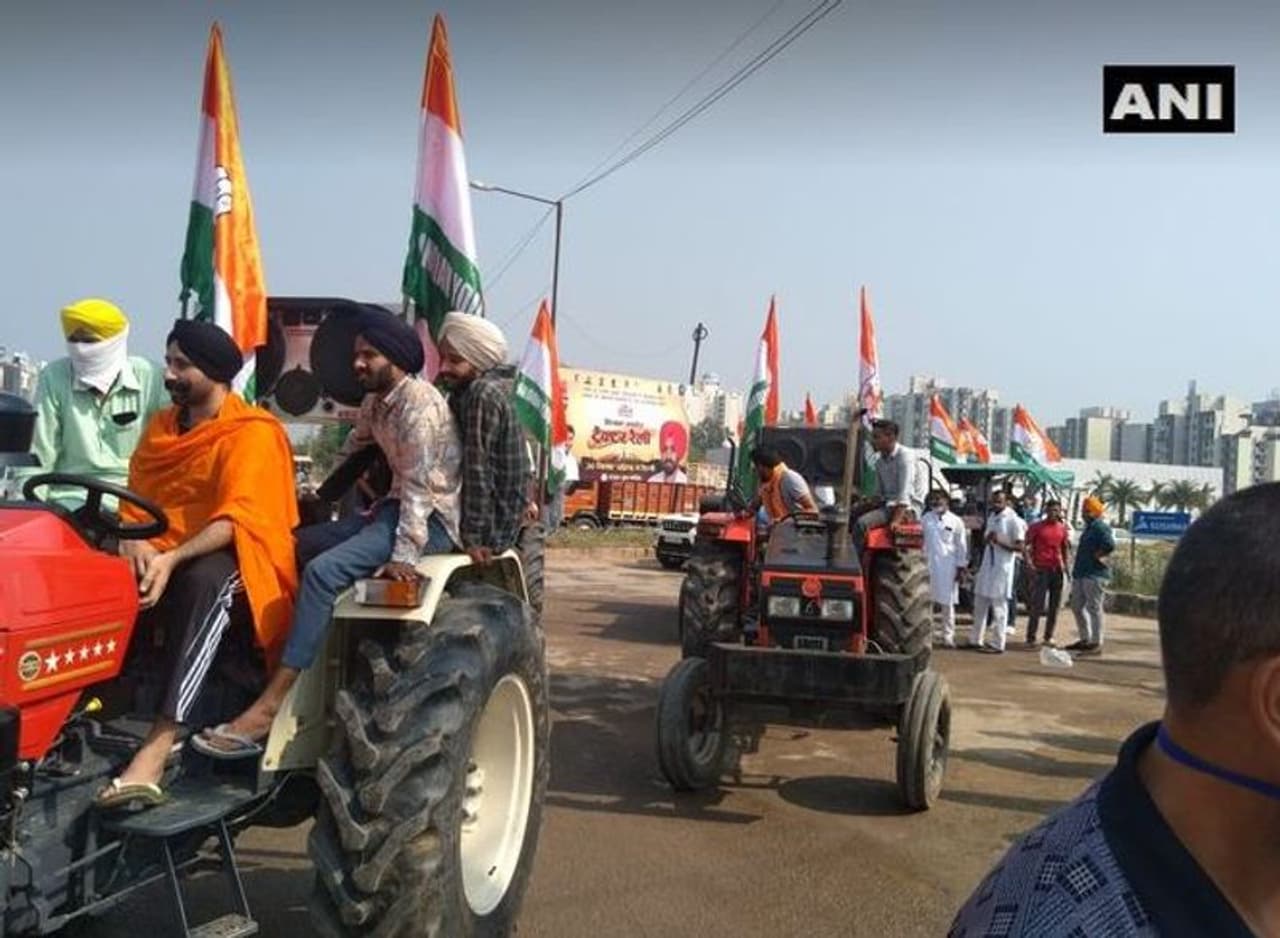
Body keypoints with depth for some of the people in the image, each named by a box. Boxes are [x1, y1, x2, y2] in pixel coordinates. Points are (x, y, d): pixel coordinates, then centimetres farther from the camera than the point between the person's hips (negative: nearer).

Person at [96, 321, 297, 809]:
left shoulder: (252, 433, -7)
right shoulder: (160, 426, 16)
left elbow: (236, 519, -17)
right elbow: (135, 501, 10)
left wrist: (172, 559, -30)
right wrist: (135, 544, -12)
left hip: (227, 560, -6)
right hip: (159, 560, 6)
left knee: (204, 581, -39)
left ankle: (158, 745, -48)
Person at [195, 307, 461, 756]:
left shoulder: (421, 403, -15)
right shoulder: (375, 402, 14)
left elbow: (420, 487, -23)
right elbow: (350, 454, 31)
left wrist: (404, 555, -29)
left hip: (431, 517, -10)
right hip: (395, 508, 10)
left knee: (324, 570, -26)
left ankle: (267, 709, -28)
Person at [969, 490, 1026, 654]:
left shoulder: (1013, 520, -10)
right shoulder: (991, 517, 12)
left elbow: (1019, 547, -12)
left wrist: (999, 542, -24)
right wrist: (987, 538, -4)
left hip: (1002, 568, -7)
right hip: (986, 566, 7)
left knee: (999, 607, -2)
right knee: (979, 605, 11)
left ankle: (999, 645, 5)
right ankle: (977, 640, 20)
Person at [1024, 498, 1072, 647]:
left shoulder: (1063, 528, 10)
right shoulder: (1036, 527, -2)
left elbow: (1066, 549, 18)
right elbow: (1027, 546, -3)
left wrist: (1067, 566, 7)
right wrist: (1030, 564, -13)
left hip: (1057, 570, 4)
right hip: (1040, 570, -4)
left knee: (1055, 605, 7)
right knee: (1037, 605, -6)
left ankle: (1049, 637, 16)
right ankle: (1030, 638, -3)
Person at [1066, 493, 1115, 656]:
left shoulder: (1101, 527, -13)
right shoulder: (1088, 527, 18)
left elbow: (1110, 546, -28)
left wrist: (1097, 556, -15)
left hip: (1095, 574, -11)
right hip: (1081, 573, 11)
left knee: (1094, 608, -5)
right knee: (1076, 606, 16)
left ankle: (1096, 643, 1)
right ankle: (1085, 639, 26)